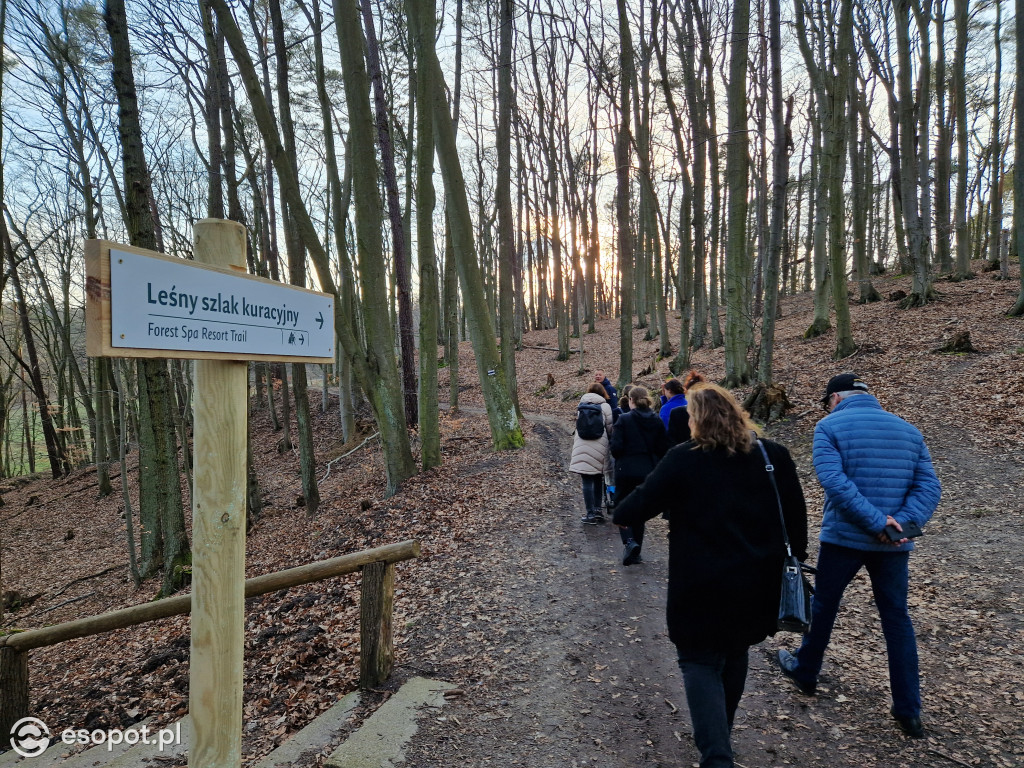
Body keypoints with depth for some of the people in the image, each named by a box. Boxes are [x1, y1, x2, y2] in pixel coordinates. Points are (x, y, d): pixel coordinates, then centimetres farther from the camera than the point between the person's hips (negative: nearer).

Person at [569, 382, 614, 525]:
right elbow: (610, 428, 1)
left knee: (587, 481, 1)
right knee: (598, 480, 15)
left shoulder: (581, 405, 9)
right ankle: (597, 510, 19)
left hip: (582, 448, 1)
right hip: (599, 447, 0)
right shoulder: (604, 406, 0)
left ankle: (591, 514, 1)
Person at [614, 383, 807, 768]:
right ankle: (720, 732, 43)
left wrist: (621, 512, 9)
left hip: (702, 586, -5)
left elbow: (637, 507, -12)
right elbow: (796, 515, 5)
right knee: (734, 653, 25)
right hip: (757, 583, 5)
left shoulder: (682, 459, -14)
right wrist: (796, 555, 18)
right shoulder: (773, 455, -2)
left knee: (700, 661, 10)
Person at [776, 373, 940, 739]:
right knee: (897, 619, 14)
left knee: (823, 607, 15)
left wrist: (878, 522, -19)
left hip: (843, 538, -4)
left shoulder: (830, 425, -7)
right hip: (894, 545, 4)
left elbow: (833, 479, -21)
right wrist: (900, 524, -12)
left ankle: (805, 672, 34)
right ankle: (908, 711, 20)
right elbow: (929, 487, 0)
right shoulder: (908, 430, 8)